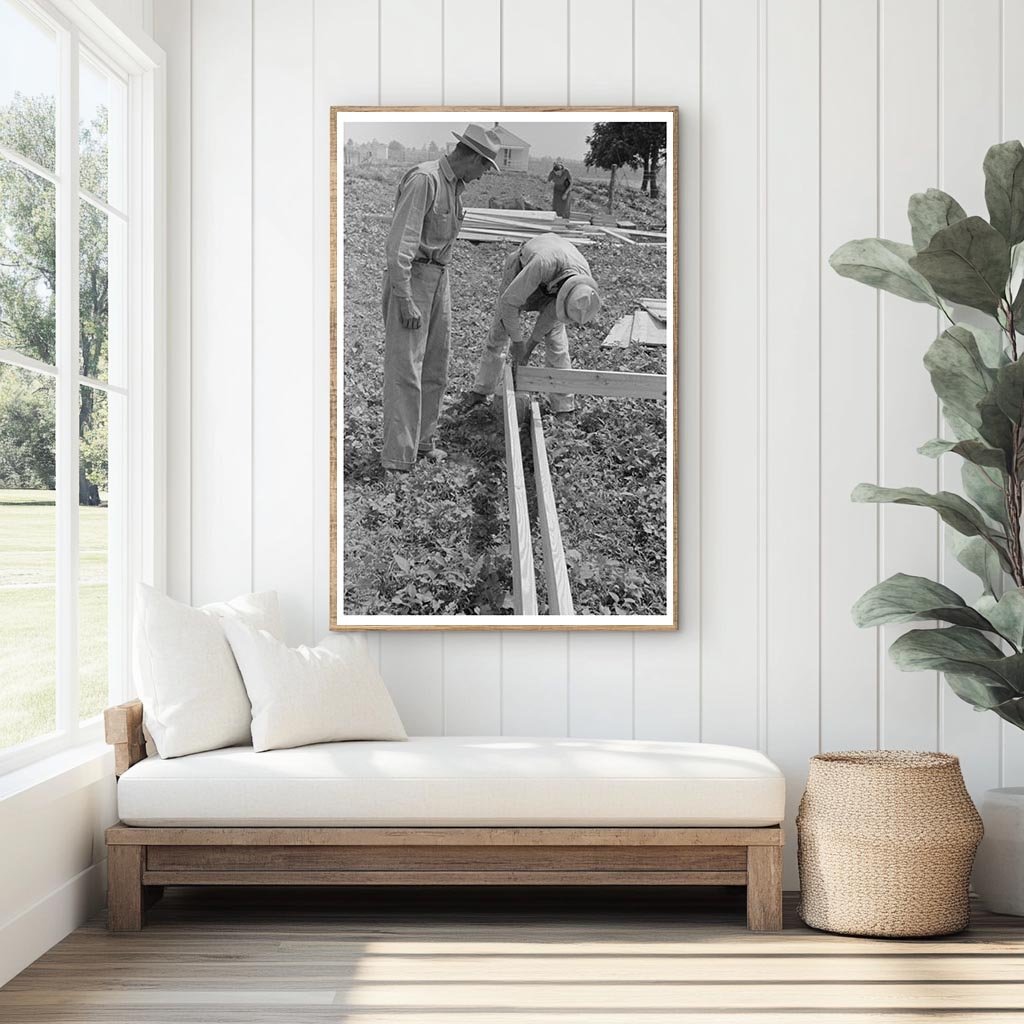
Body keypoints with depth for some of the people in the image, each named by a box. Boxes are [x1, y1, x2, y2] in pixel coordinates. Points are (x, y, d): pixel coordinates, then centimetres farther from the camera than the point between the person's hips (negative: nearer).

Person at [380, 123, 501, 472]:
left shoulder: (455, 185, 11)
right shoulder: (423, 180, -18)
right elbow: (401, 242, -22)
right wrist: (405, 300, -25)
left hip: (439, 278, 9)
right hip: (410, 277, -9)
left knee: (435, 367, 13)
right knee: (405, 368, -10)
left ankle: (422, 443, 24)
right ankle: (397, 458, -10)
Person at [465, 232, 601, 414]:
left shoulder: (583, 281, -33)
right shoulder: (544, 264, -49)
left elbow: (553, 311, -16)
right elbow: (509, 300, -37)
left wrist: (531, 345, -12)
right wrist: (517, 342, -27)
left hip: (550, 280, 2)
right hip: (521, 269, -2)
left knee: (556, 337, -6)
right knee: (500, 329, 2)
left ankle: (563, 404, 2)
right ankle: (482, 390, 18)